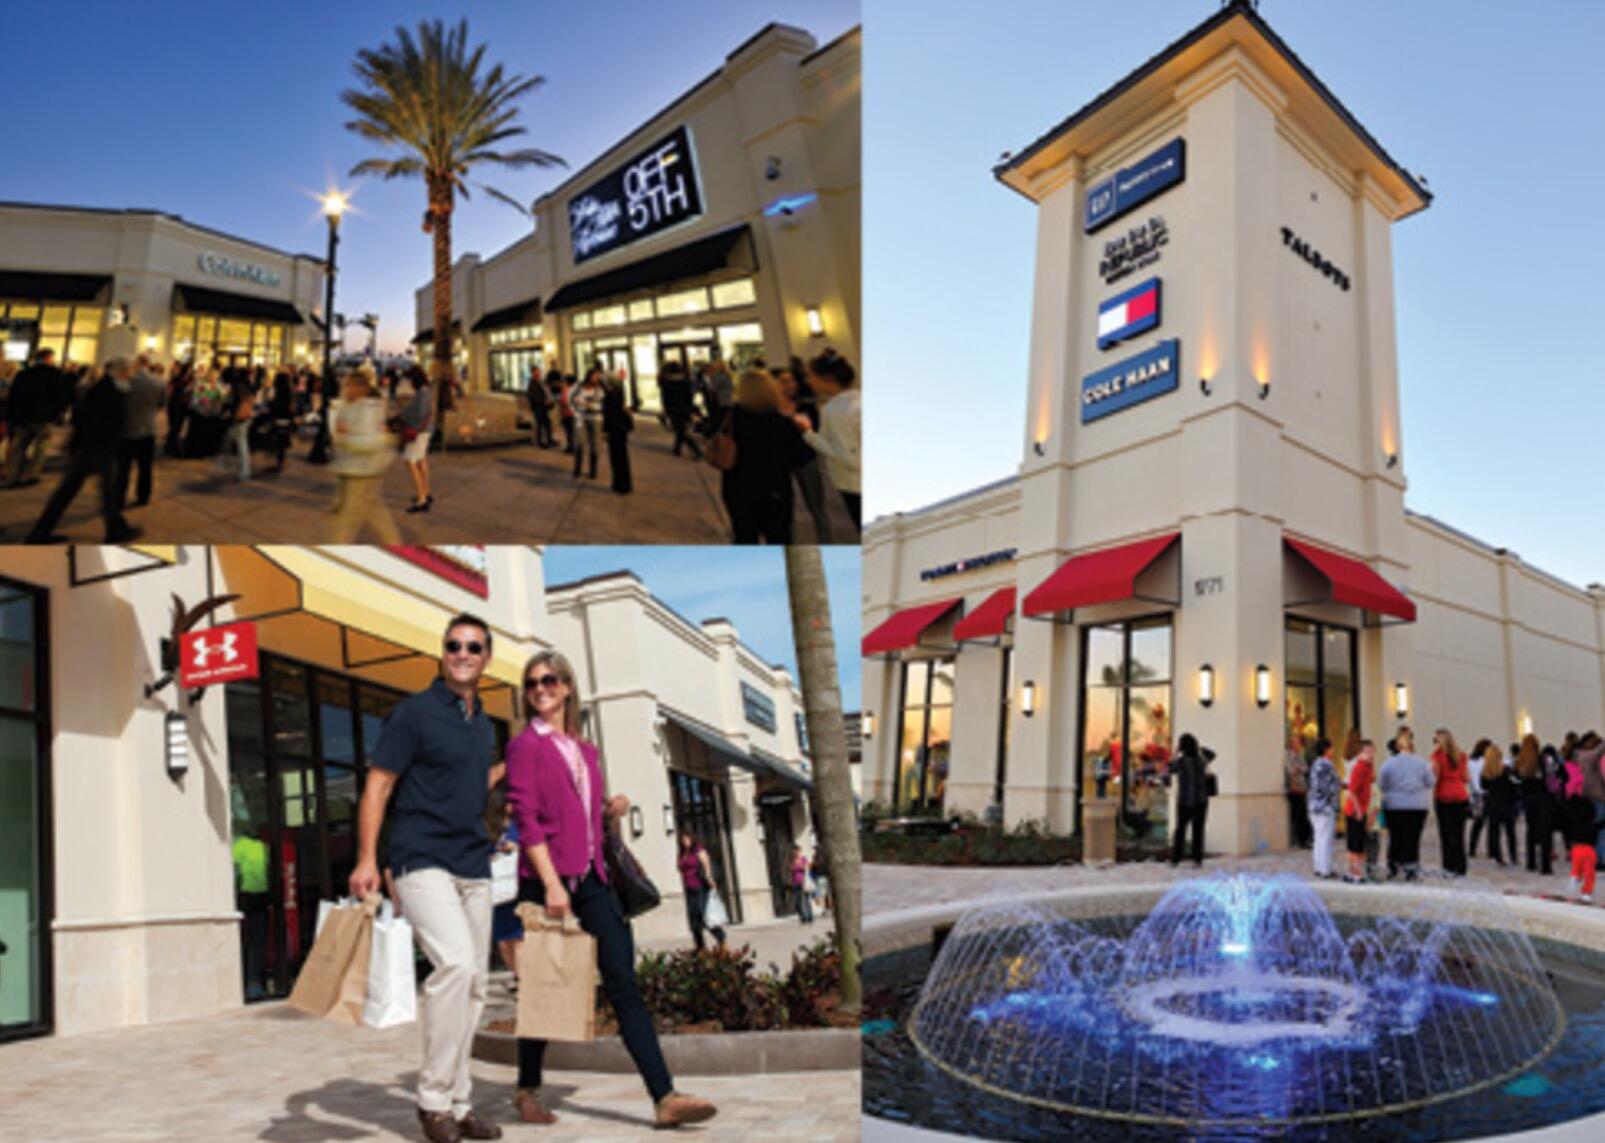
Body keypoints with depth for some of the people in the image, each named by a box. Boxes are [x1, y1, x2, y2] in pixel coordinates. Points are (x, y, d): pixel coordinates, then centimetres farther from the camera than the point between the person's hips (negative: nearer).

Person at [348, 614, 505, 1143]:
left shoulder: (484, 724, 16)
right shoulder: (415, 712, -4)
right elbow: (378, 785, -7)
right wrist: (366, 859, -14)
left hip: (474, 867, 7)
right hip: (422, 860, -7)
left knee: (474, 983, 8)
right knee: (456, 962, -24)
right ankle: (433, 1096, -10)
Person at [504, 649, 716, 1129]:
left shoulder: (584, 749, 17)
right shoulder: (525, 746, -2)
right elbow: (526, 819, -10)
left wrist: (611, 810, 3)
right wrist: (551, 884, -18)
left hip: (591, 878, 5)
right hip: (546, 878, -5)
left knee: (624, 986, -3)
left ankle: (664, 1098, -7)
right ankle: (528, 1091, 27)